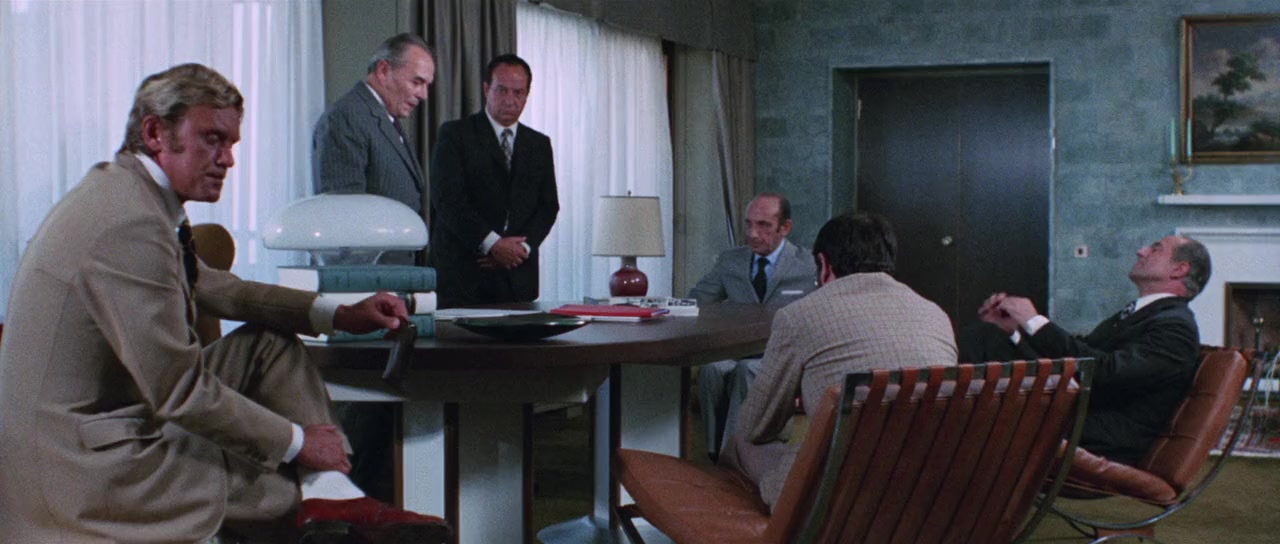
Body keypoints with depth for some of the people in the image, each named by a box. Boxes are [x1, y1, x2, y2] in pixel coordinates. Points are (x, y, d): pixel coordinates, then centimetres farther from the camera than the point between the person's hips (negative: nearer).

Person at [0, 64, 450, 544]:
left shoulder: (123, 190, 7)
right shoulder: (132, 225, -25)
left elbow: (211, 287, 19)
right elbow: (180, 391, -24)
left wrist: (336, 315, 10)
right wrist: (297, 441, -12)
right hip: (89, 472, -10)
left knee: (269, 342, 7)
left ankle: (332, 500, -3)